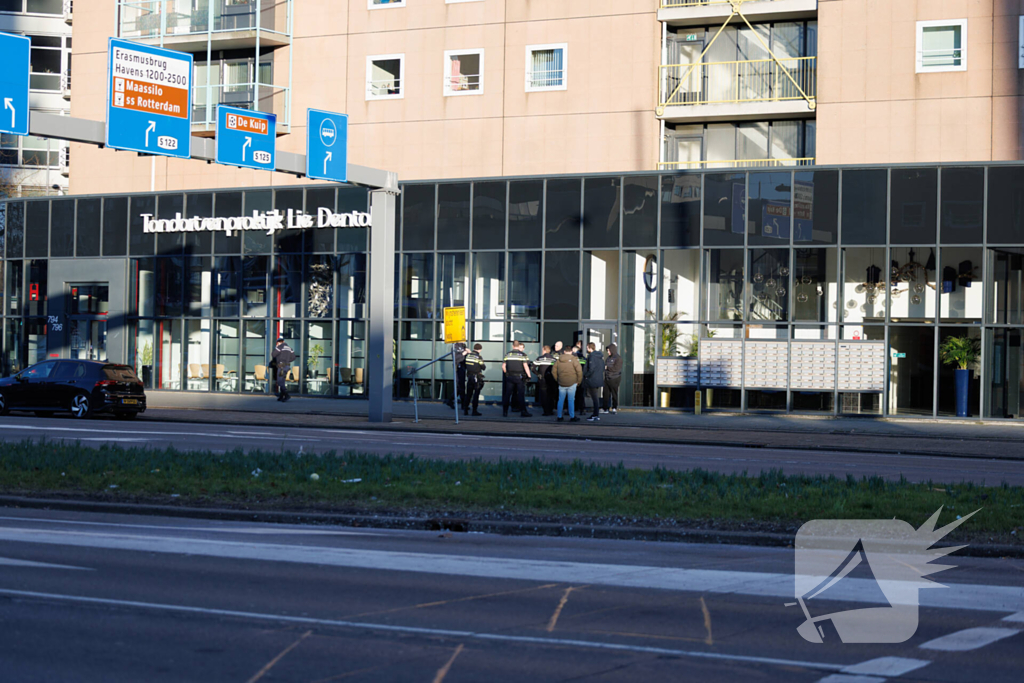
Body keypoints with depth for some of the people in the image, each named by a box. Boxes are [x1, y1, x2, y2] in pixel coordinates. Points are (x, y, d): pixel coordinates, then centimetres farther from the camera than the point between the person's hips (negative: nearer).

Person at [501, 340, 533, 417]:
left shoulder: (508, 354, 5)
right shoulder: (523, 354, -4)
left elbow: (503, 366, 5)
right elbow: (525, 366, -11)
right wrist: (529, 375, -5)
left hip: (509, 376, 3)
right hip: (519, 376, -3)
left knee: (507, 394, 8)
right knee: (521, 394, 2)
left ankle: (505, 411, 10)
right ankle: (523, 411, 2)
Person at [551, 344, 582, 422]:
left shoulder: (558, 360, 7)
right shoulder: (574, 360, -4)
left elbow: (553, 371, 9)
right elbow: (579, 371, -9)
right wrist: (578, 382, 1)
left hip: (561, 384, 3)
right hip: (572, 384, -3)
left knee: (561, 400, 10)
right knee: (571, 400, 1)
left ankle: (559, 417, 14)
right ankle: (572, 417, 2)